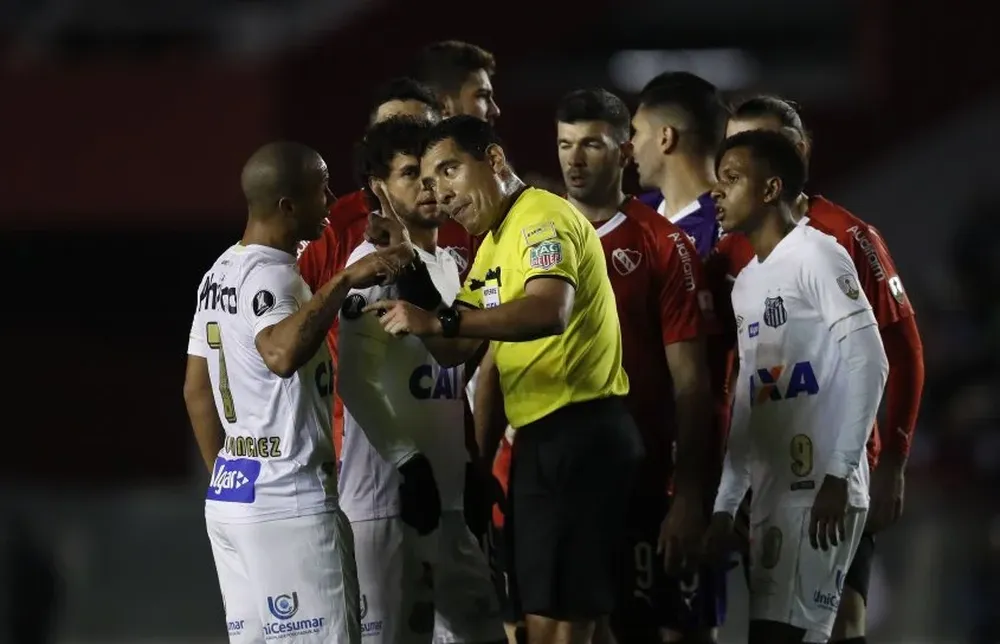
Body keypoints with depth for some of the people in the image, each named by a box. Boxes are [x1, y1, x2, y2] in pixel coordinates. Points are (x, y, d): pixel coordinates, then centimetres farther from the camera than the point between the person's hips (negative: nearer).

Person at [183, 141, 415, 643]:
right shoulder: (269, 275, -15)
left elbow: (196, 390, 21)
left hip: (229, 491, 10)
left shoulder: (221, 273, 15)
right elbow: (282, 354, -36)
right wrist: (344, 281, -37)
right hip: (289, 497, -10)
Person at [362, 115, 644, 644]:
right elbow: (455, 352, 18)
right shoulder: (492, 245, 20)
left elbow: (549, 311, -31)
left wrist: (440, 320, -35)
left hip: (579, 434, -11)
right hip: (540, 439, 11)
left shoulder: (542, 219, -12)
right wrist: (407, 269, 7)